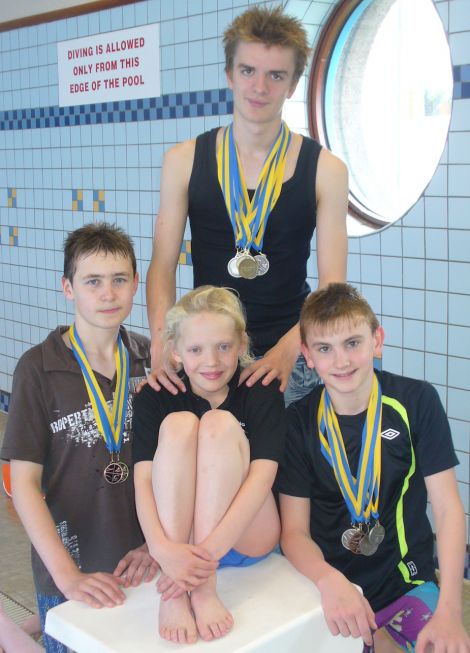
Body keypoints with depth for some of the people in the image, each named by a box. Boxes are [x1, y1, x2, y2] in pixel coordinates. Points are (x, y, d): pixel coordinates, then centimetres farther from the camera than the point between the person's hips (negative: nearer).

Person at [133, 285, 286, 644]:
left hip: (247, 536, -1)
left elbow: (261, 477, -20)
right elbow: (143, 479, -16)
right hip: (177, 535, 1)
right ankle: (174, 594, -31)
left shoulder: (262, 392, -7)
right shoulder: (155, 397, -4)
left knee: (220, 423, -24)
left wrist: (209, 551, -33)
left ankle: (204, 586, -31)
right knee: (178, 424, -24)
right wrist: (162, 548, -36)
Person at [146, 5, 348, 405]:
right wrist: (162, 346, -15)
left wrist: (288, 350, -20)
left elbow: (333, 283, -6)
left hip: (291, 357, -1)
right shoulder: (184, 161, 1)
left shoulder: (325, 170, -3)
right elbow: (163, 267, 0)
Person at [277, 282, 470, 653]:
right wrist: (330, 581, -27)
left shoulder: (417, 401, -6)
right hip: (330, 584, 1)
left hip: (408, 582, 0)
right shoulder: (299, 421, -4)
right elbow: (294, 530, -6)